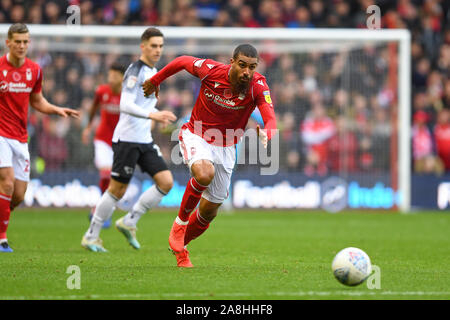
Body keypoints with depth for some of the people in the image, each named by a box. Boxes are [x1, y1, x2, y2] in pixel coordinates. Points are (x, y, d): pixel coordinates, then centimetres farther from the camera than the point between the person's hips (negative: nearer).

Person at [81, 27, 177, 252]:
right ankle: (91, 237, 8)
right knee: (117, 189, -5)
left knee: (166, 182, -4)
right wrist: (153, 115, -33)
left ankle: (129, 222, 7)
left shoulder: (153, 72, 15)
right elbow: (125, 105, -23)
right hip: (127, 139, -8)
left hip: (145, 140, 8)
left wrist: (158, 115, 11)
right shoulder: (136, 70, -12)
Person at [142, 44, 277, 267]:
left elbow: (271, 120, -31)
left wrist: (265, 134, -54)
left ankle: (178, 246, 37)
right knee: (204, 174, -36)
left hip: (225, 146, 3)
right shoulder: (211, 70, -19)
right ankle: (180, 223, -10)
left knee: (209, 211, 8)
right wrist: (155, 80, 13)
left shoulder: (258, 86, -19)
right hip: (196, 137, -3)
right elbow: (182, 61, 0)